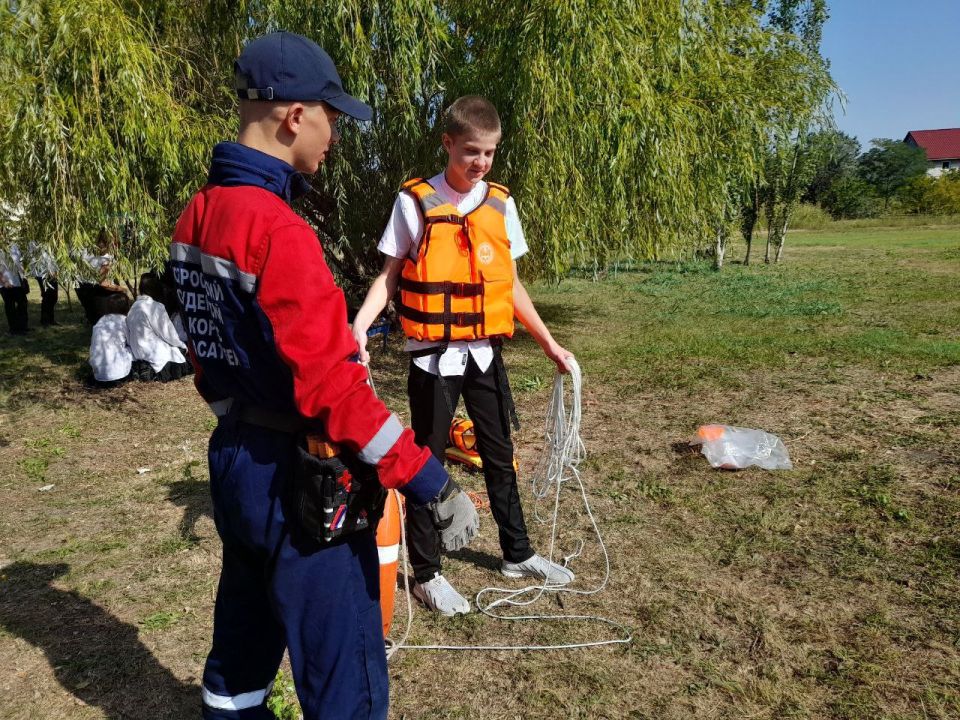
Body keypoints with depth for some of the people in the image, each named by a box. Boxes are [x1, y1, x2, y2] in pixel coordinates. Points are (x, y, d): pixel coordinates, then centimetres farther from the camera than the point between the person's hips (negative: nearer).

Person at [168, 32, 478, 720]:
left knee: (246, 633, 27)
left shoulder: (197, 216, 5)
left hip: (232, 461, 9)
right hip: (296, 480, -9)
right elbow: (332, 386, -26)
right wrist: (433, 485, -22)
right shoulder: (279, 229, -23)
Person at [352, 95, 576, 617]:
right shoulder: (415, 201, -7)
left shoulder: (500, 203, 5)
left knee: (500, 455, 16)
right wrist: (358, 326, -20)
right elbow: (389, 276, -3)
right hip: (433, 356, -4)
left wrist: (549, 344, 10)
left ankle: (517, 553, 33)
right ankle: (427, 572, 20)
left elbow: (510, 285, 11)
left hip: (484, 353, 4)